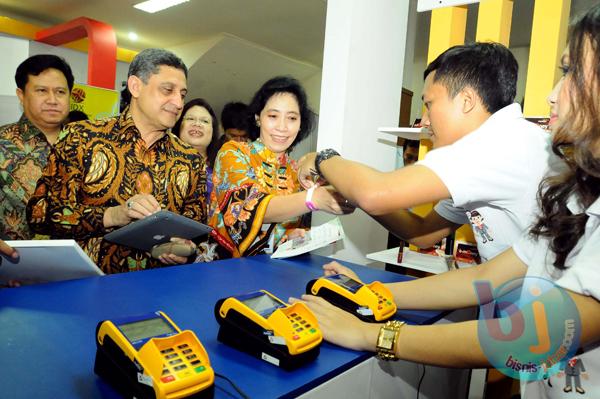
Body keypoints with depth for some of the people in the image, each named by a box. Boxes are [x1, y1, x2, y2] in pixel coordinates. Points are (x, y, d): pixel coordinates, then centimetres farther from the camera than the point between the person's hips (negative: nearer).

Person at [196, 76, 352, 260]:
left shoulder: (295, 173, 7)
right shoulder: (233, 152, -7)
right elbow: (249, 207, -23)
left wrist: (293, 235, -7)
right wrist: (313, 199, -36)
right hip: (221, 263, -4)